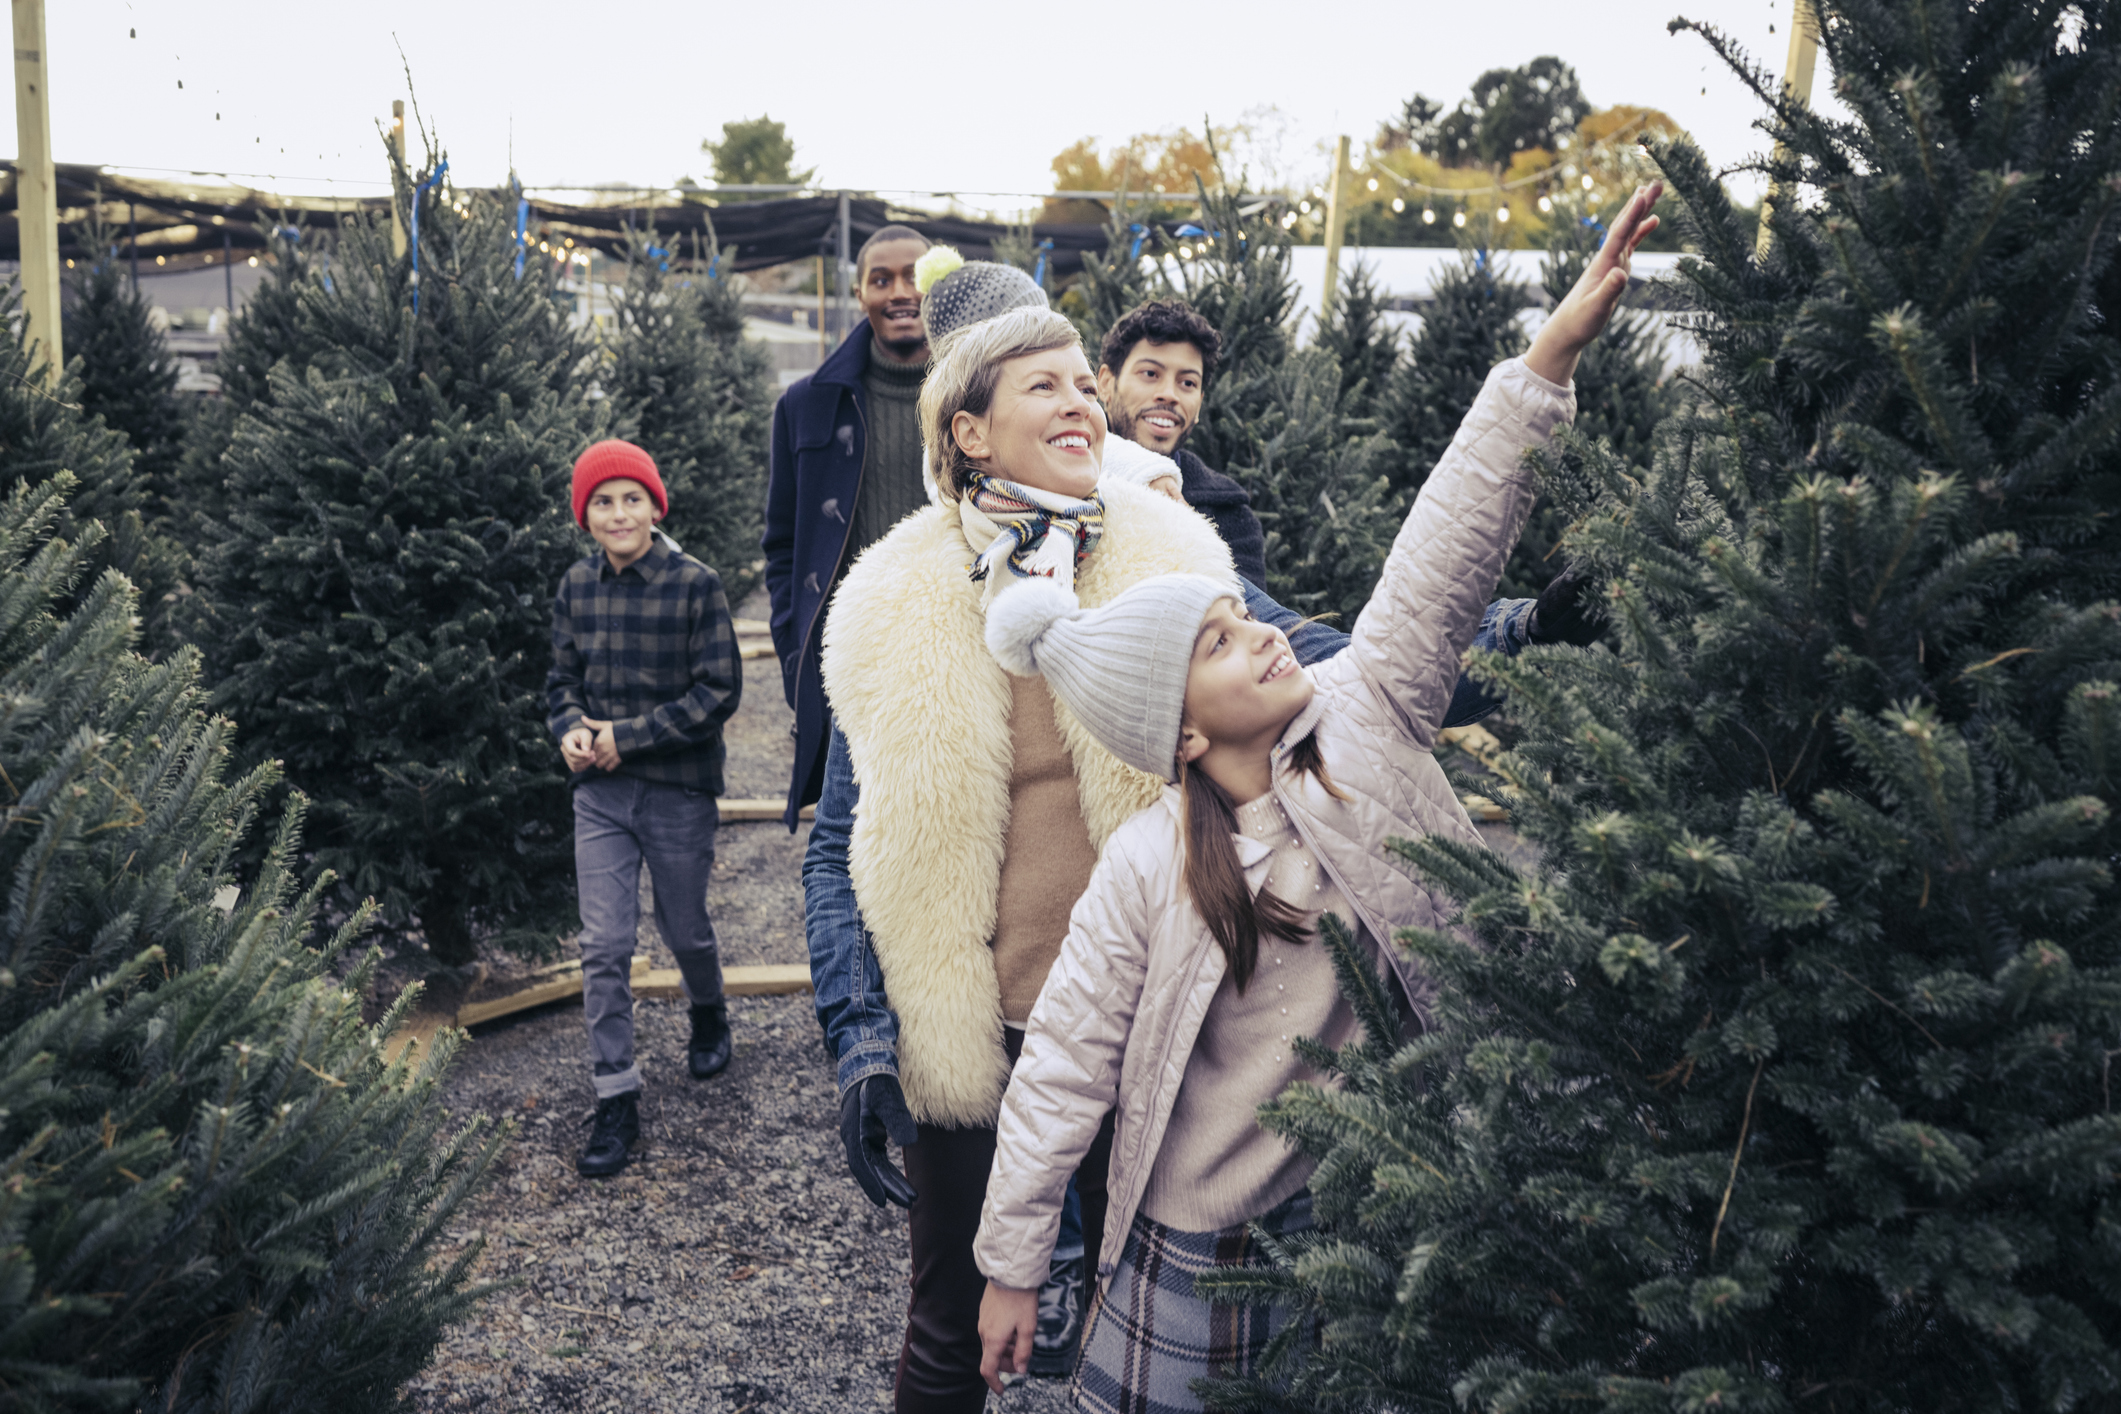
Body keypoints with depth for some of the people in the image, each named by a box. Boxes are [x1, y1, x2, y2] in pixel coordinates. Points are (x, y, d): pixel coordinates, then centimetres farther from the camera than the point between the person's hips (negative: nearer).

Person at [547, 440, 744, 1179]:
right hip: (600, 792, 3)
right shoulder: (577, 586, 2)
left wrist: (627, 736, -16)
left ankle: (709, 1015, 47)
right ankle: (616, 1100, 8)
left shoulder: (695, 585, -11)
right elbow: (562, 677, 13)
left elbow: (719, 690, -12)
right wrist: (571, 728, -9)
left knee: (685, 928, 15)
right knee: (603, 946, -1)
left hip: (678, 791, -3)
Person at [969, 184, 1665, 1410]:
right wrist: (1013, 1265, -5)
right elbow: (1064, 1071, -10)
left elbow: (1445, 558, -17)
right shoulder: (1146, 872, -17)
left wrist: (1554, 354, -25)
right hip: (1209, 1254, -3)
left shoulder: (1365, 721, -8)